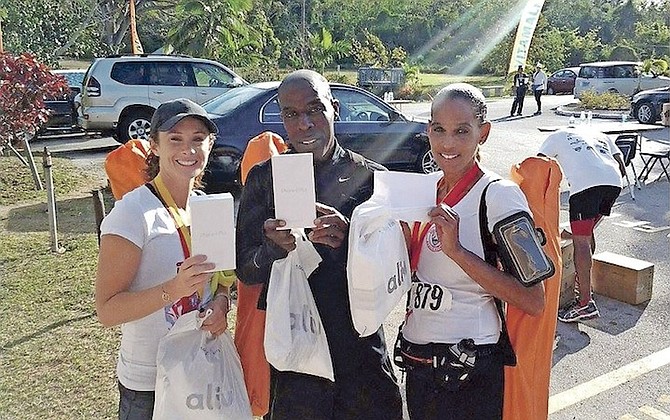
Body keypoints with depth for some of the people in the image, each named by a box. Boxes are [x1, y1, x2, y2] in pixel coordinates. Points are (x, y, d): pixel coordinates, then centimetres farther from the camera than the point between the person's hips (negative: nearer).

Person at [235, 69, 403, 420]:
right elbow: (245, 271, -2)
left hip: (361, 346, 0)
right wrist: (276, 247, -23)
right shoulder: (263, 178, 0)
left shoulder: (372, 177, -3)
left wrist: (349, 239, -23)